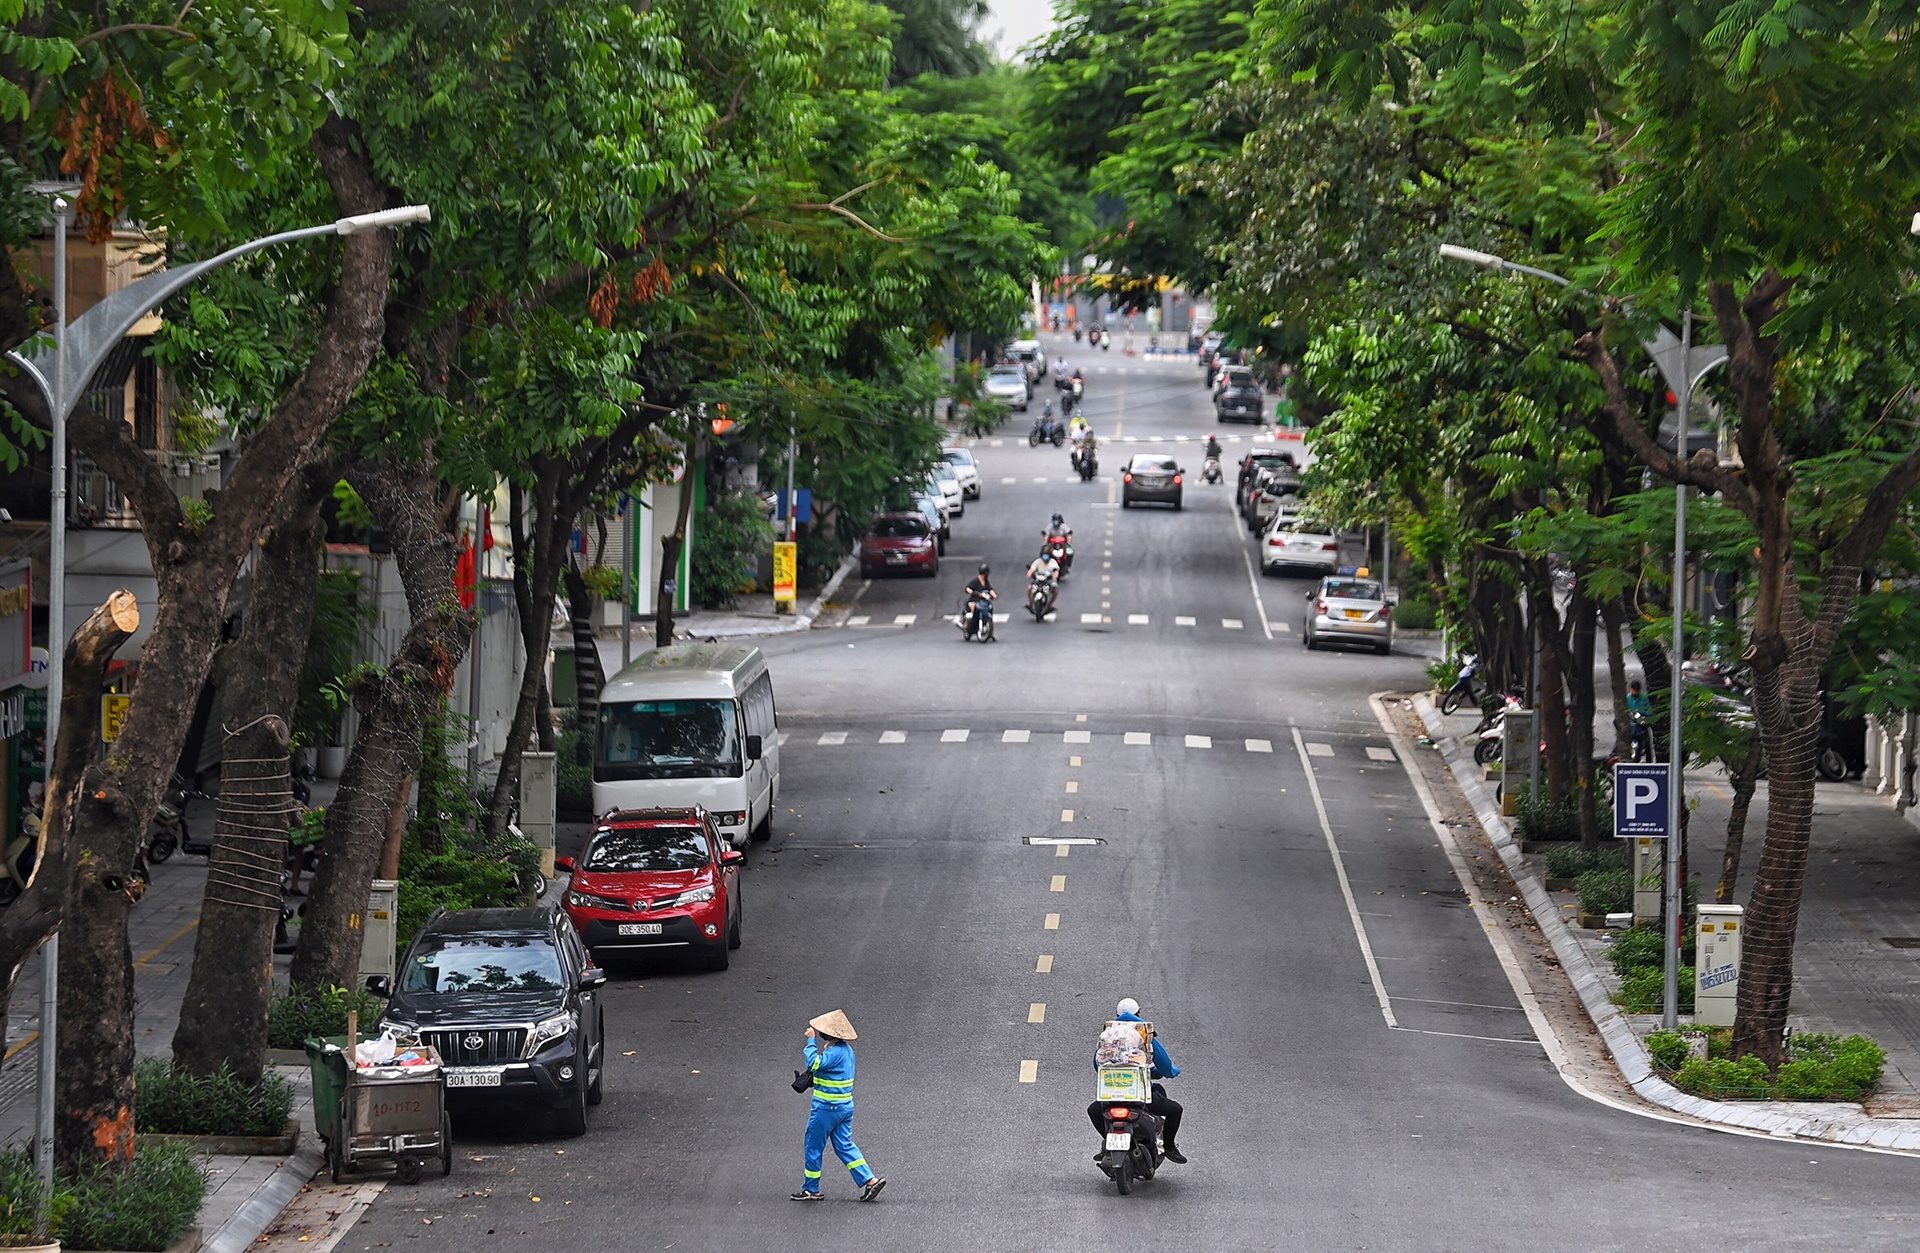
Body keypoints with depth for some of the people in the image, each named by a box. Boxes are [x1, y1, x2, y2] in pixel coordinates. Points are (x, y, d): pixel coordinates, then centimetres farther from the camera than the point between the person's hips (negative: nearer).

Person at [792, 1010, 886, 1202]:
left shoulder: (835, 1052, -22)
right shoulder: (846, 1049, 9)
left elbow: (814, 1063, -32)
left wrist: (811, 1041, -22)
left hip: (828, 1107, -9)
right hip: (845, 1105, 9)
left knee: (814, 1146, 4)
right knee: (844, 1145, 13)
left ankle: (811, 1189, 13)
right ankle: (870, 1180, 4)